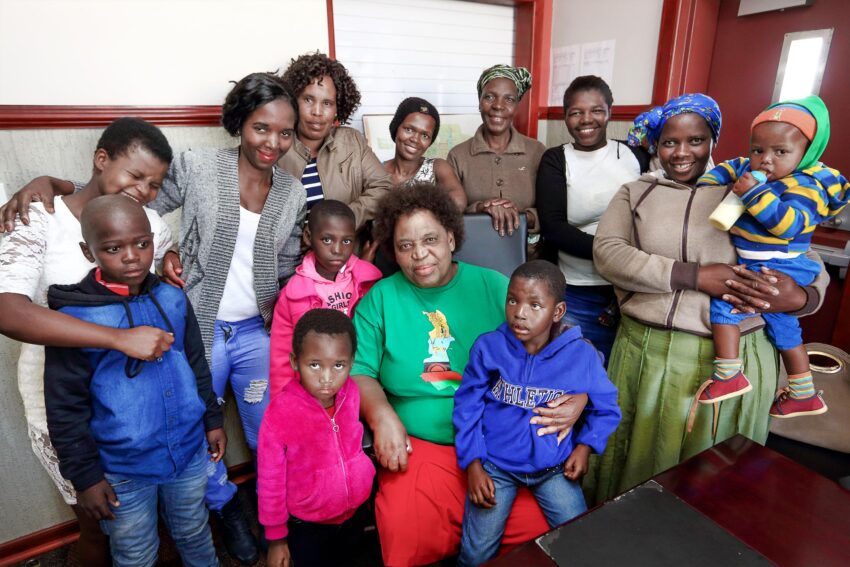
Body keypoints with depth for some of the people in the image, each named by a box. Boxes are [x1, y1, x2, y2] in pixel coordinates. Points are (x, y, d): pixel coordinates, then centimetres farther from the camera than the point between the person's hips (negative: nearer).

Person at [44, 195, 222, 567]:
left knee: (195, 536, 26)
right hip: (122, 469, -2)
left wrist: (213, 419, 10)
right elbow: (65, 411, -10)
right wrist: (85, 476, -6)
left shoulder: (172, 299, -7)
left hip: (189, 452, 3)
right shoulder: (74, 319, -18)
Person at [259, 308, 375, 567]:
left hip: (355, 512, 4)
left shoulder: (351, 392, -16)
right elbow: (270, 482, -15)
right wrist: (276, 537, -5)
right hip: (307, 526, -4)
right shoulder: (280, 414, -28)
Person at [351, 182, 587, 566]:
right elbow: (357, 370, 1)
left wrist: (577, 396, -13)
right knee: (408, 536, -18)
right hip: (420, 447, 0)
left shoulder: (494, 287, 3)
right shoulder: (380, 300, 5)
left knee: (539, 528, -13)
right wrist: (382, 416, -15)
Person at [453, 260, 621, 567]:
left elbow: (605, 409, 6)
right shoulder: (488, 347, -11)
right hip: (496, 464, -1)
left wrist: (585, 445, -8)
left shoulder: (582, 355, -8)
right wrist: (473, 465, -9)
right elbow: (467, 407, -6)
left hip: (555, 466, 2)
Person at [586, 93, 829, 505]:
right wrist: (695, 276, -19)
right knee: (640, 459, 14)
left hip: (736, 358, 1)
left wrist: (800, 298, -16)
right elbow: (607, 252, -10)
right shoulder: (635, 193, 7)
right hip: (648, 352, 0)